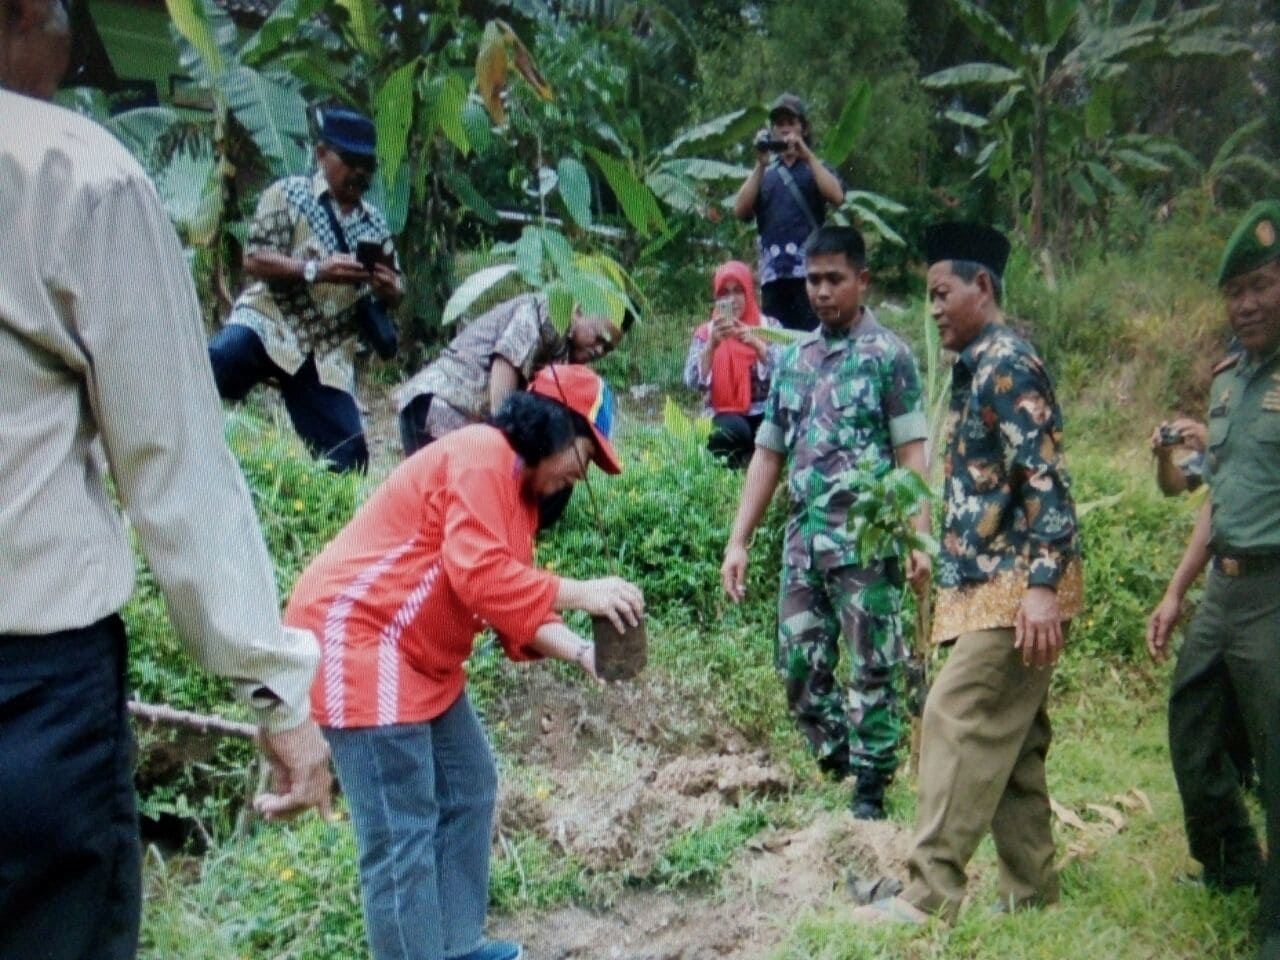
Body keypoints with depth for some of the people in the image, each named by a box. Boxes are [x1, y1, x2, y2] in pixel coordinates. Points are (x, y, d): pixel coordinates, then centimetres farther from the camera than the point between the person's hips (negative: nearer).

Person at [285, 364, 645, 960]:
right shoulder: (481, 457, -16)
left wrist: (580, 652, -3)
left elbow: (512, 598, 10)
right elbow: (478, 574, -26)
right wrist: (580, 593, -21)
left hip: (420, 659, 11)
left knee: (468, 790, 16)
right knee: (402, 833, -8)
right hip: (353, 639, -11)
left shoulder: (521, 492, 15)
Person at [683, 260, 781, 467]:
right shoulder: (705, 332, 7)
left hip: (765, 413, 1)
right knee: (733, 430, -36)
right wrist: (712, 344, -23)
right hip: (727, 415, 0)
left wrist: (756, 344, -26)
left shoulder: (769, 325, 7)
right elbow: (692, 382, -8)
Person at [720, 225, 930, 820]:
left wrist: (919, 539, -17)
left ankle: (870, 795, 13)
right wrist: (738, 542, 9)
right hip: (803, 538, 6)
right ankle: (843, 764, 27)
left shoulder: (888, 355, -1)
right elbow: (767, 456, 14)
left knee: (872, 670, 1)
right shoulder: (792, 359, 14)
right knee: (799, 668, 8)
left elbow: (912, 455, -7)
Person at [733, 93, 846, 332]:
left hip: (810, 269, -2)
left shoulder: (816, 168, 15)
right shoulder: (764, 173, 19)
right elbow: (740, 210, 5)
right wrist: (760, 165, 1)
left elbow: (837, 197, -6)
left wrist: (808, 156, -5)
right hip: (772, 271, 2)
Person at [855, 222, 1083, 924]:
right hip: (991, 581, 10)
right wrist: (948, 567, 23)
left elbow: (1046, 479, -20)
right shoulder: (979, 366, 18)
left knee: (958, 718, -10)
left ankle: (931, 896, -6)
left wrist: (1042, 584, -26)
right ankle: (1029, 891, 21)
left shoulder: (1006, 363, -11)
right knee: (1010, 735, 12)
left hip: (1017, 583, -10)